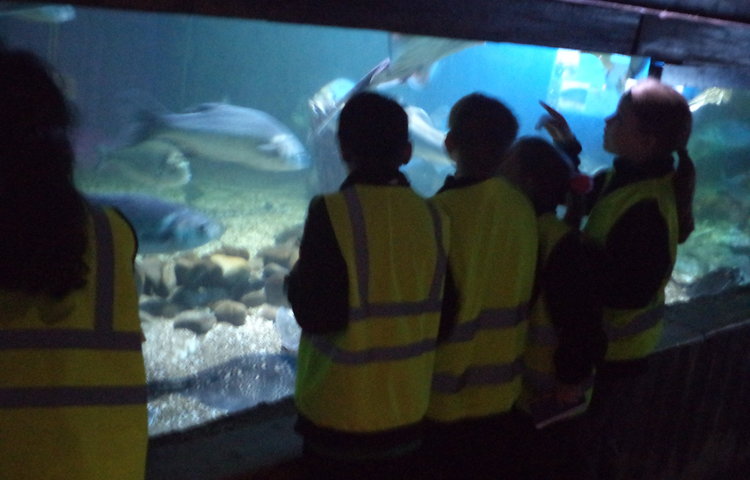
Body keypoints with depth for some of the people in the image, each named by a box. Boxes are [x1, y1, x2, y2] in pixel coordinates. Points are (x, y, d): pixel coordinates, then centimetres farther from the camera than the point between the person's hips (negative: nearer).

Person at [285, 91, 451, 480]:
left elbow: (316, 315, -19)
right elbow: (444, 315, 4)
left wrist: (297, 280, 0)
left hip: (339, 412, -4)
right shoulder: (434, 217, -3)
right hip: (407, 411, 4)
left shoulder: (331, 212, -16)